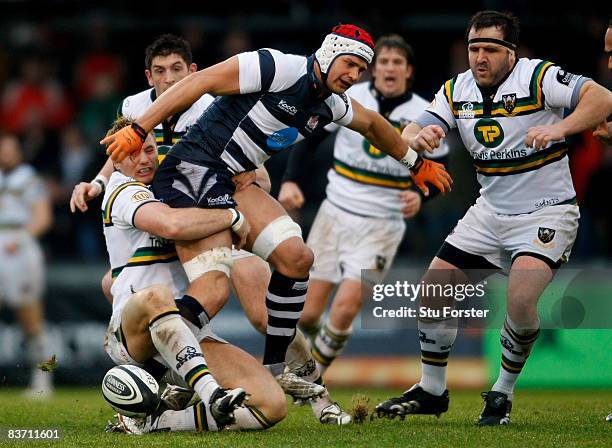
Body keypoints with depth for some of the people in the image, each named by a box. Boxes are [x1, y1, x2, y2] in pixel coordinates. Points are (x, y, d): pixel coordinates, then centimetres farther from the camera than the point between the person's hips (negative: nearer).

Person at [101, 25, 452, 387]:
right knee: (214, 289, -21)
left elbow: (373, 125, 36)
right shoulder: (281, 69, -13)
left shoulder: (330, 105, 14)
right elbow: (199, 83, -16)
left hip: (231, 181, 9)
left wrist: (416, 163, 50)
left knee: (297, 258, -1)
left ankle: (275, 370, 10)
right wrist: (139, 131, -19)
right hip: (193, 169, -9)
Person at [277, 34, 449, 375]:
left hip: (381, 225, -1)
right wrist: (290, 181, -7)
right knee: (307, 314, -2)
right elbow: (310, 136, 6)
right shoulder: (349, 98, -3)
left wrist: (419, 195, -15)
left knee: (346, 307, -18)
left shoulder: (424, 115, -4)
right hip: (336, 214, 1)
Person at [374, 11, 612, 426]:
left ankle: (504, 393, -4)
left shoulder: (538, 77, -16)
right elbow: (409, 135, 0)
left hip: (546, 212, -6)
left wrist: (560, 129, -42)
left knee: (521, 300, -27)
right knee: (433, 292, 3)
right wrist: (417, 137, -25)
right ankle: (431, 392, 23)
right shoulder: (457, 90, 2)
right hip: (490, 211, 7)